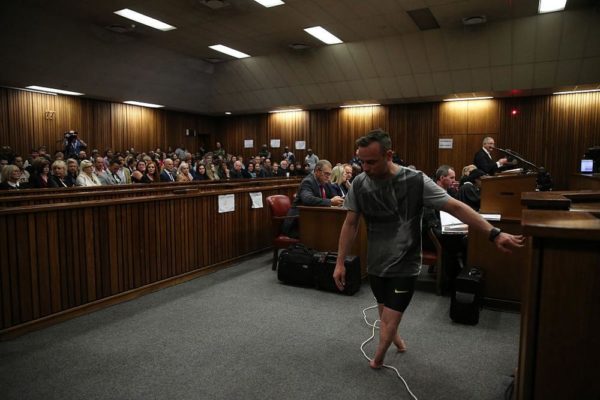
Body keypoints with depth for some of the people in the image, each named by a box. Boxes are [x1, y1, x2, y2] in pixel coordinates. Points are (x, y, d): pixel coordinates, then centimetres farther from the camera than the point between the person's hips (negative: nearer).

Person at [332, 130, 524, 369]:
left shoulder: (415, 181, -18)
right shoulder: (359, 184, -9)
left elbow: (456, 207, -16)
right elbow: (350, 224, -2)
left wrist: (494, 234, -21)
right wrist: (340, 263, -1)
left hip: (404, 266, -3)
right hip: (375, 264, 3)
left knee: (390, 320, -2)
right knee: (385, 315, 19)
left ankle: (378, 358, 28)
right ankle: (396, 339, 52)